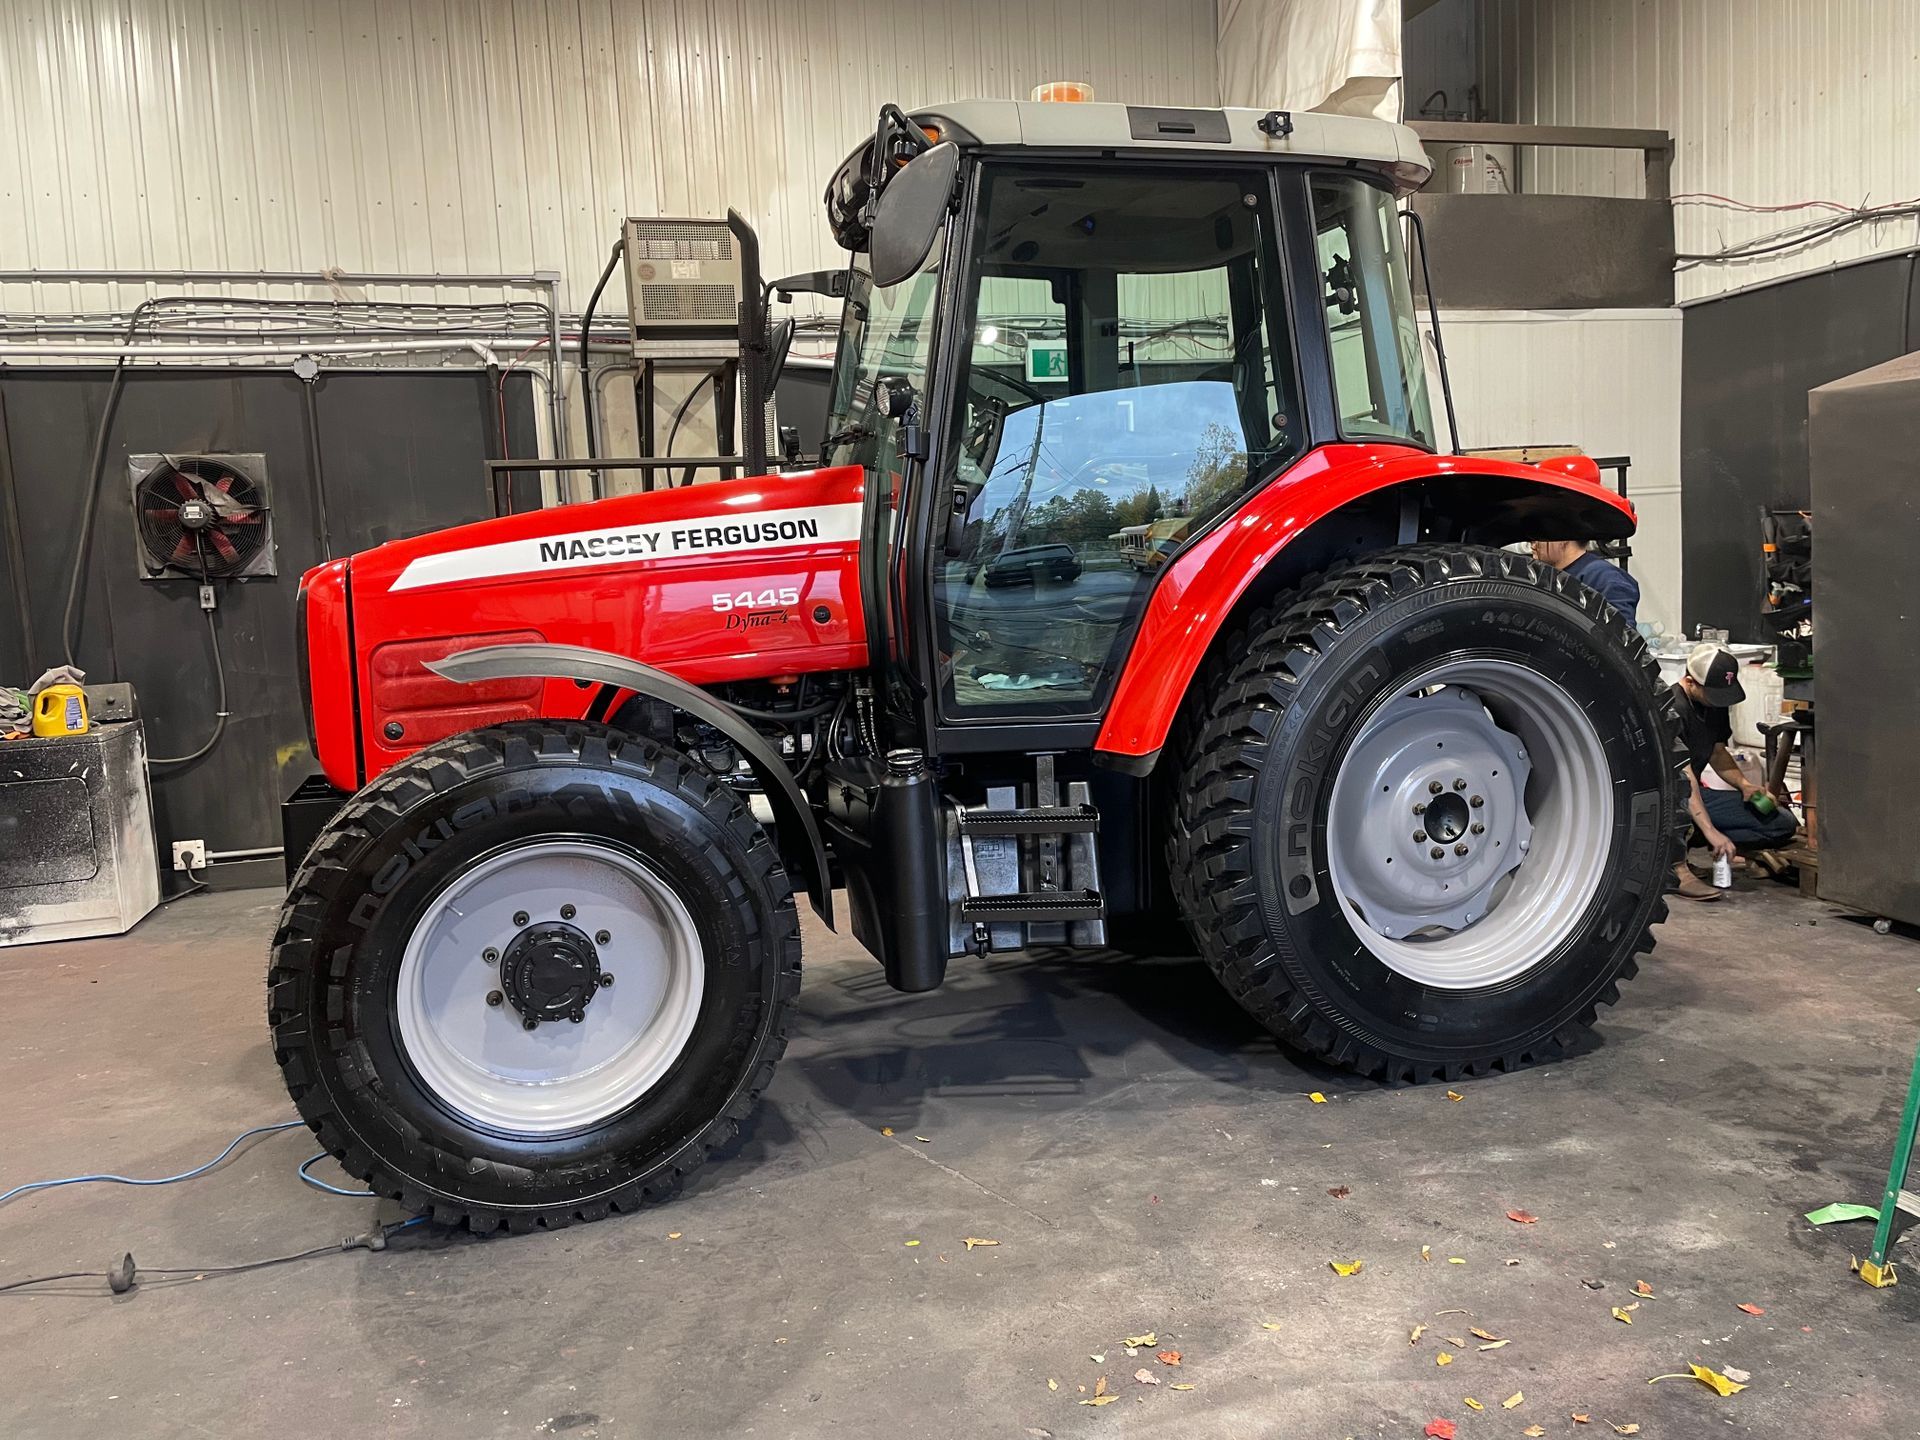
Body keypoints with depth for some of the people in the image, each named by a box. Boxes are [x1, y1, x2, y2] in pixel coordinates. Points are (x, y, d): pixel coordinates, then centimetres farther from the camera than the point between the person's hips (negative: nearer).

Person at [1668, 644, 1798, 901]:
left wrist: (1744, 784, -2)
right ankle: (1676, 865, -29)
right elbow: (1684, 774, -30)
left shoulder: (1715, 704, 5)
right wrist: (1711, 832, -36)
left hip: (1696, 793, 9)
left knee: (1783, 823, -3)